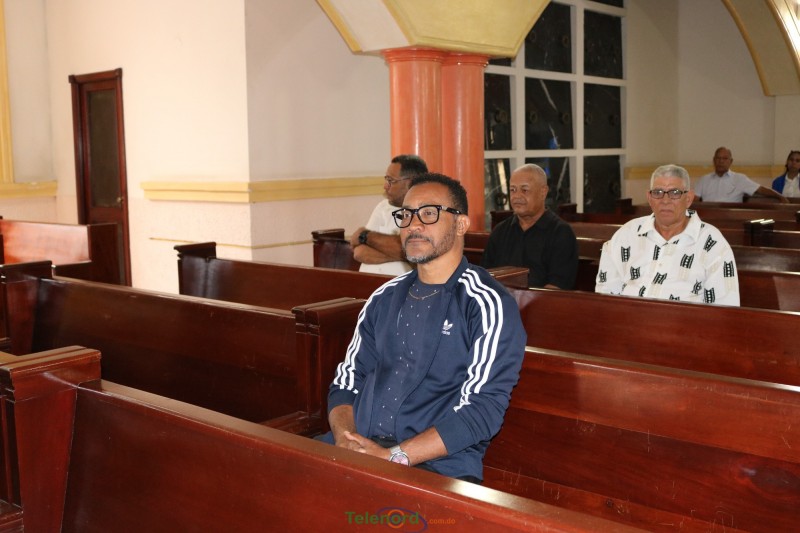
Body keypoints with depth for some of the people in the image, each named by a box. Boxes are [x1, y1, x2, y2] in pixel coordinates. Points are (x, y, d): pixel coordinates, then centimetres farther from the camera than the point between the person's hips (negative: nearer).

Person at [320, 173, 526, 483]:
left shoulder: (488, 306, -3)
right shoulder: (383, 299, 17)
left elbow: (482, 408, -11)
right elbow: (348, 379, 16)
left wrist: (393, 457, -17)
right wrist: (345, 439, -6)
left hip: (437, 463, -5)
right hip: (354, 451, 6)